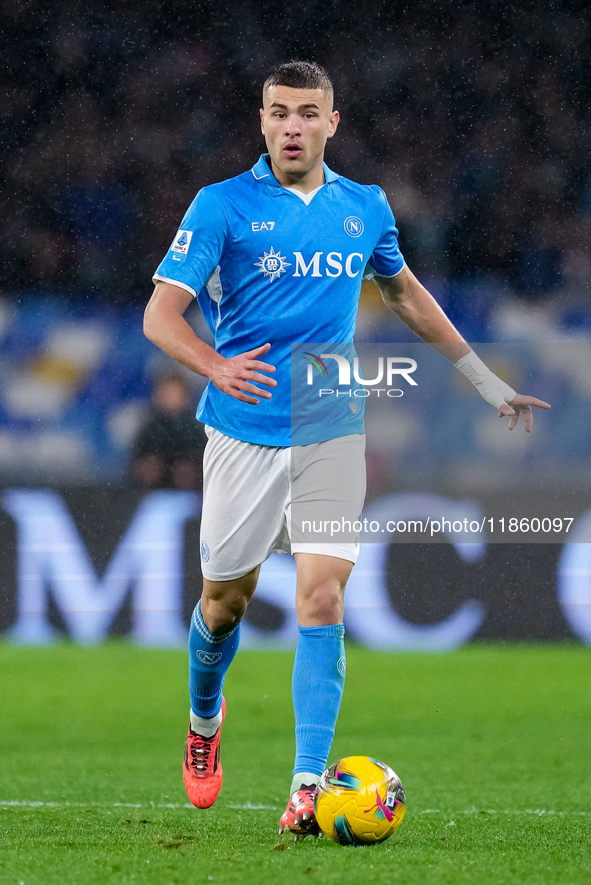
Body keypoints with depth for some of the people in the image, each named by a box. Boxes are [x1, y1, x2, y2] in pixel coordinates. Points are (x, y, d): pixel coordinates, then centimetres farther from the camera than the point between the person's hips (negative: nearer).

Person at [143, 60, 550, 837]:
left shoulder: (365, 208, 7)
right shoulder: (223, 205, -5)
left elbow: (404, 291, 25)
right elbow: (161, 313, -11)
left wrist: (486, 380, 27)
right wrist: (216, 366, -32)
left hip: (332, 432, 2)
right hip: (245, 434, -2)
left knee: (322, 598, -12)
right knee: (225, 601, 9)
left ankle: (308, 788, -15)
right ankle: (205, 721, 41)